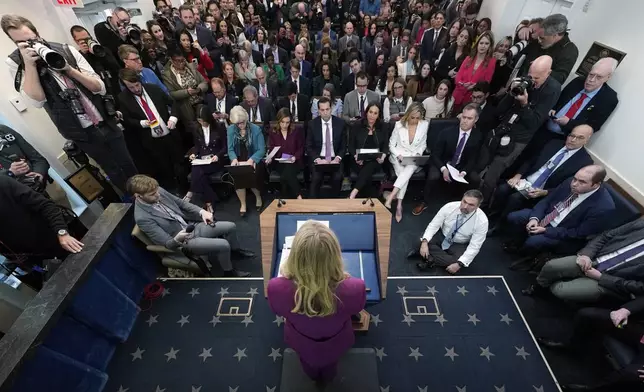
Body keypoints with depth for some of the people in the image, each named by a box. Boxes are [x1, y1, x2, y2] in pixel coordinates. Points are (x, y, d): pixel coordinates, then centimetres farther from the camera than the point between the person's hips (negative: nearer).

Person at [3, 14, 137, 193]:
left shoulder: (66, 51, 0)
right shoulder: (15, 62, -2)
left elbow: (100, 88, -5)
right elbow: (36, 100, -14)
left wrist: (69, 69, -17)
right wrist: (29, 64, -18)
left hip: (106, 122, 1)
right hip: (81, 132, -1)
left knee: (129, 165, 10)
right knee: (114, 172, 10)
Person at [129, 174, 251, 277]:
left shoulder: (159, 191, -7)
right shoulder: (142, 218, -24)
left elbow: (181, 203, 7)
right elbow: (167, 244, -21)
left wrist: (202, 211, -7)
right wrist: (177, 239, -44)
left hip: (192, 226, 7)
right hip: (184, 242, -7)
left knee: (231, 226, 3)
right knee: (223, 245, -22)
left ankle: (235, 249, 34)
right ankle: (229, 272, 8)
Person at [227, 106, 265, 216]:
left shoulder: (256, 129, -7)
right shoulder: (230, 129, 2)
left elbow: (262, 149, -11)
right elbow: (230, 149, 1)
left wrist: (251, 160, -28)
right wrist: (234, 159, -22)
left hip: (254, 160, -2)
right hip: (238, 160, 2)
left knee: (252, 175, -29)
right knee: (237, 175, -29)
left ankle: (258, 197, 5)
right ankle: (243, 204, -8)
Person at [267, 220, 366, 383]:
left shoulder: (277, 288, -41)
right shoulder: (354, 289, -43)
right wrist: (344, 277, -3)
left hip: (302, 344, 0)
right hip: (335, 345, 0)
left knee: (309, 368, 40)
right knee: (329, 373, 40)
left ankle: (313, 376, 73)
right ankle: (327, 379, 73)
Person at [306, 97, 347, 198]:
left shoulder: (340, 123, 1)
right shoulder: (312, 124, 0)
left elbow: (344, 145, 5)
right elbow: (309, 146, 1)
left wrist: (338, 158, -13)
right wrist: (317, 159, -16)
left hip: (335, 159, 1)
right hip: (318, 159, 0)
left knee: (338, 178, -26)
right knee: (316, 178, -28)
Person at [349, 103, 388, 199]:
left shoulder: (382, 128, 12)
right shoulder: (357, 127, 5)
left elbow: (386, 146, 10)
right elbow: (351, 146, 4)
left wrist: (383, 156, -11)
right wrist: (356, 156, -15)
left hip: (375, 161, 1)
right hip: (360, 161, 0)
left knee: (368, 168, -34)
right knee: (367, 174, -33)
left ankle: (353, 194, -45)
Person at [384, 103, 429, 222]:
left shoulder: (425, 125, 1)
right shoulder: (399, 125, -3)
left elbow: (423, 144, 11)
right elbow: (391, 144, 1)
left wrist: (418, 154, -7)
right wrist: (398, 155, -14)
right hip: (398, 157, 0)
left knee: (410, 169, -34)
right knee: (403, 173, -30)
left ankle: (391, 197, -39)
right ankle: (399, 205, -27)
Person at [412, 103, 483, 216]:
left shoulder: (478, 136, -7)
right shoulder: (446, 132, -15)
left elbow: (473, 159, -3)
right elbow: (435, 154, -13)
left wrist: (464, 172, -22)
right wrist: (443, 169, -30)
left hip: (461, 167, 3)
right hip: (442, 164, -2)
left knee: (476, 179, -21)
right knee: (433, 177, -31)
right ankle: (424, 203, -9)